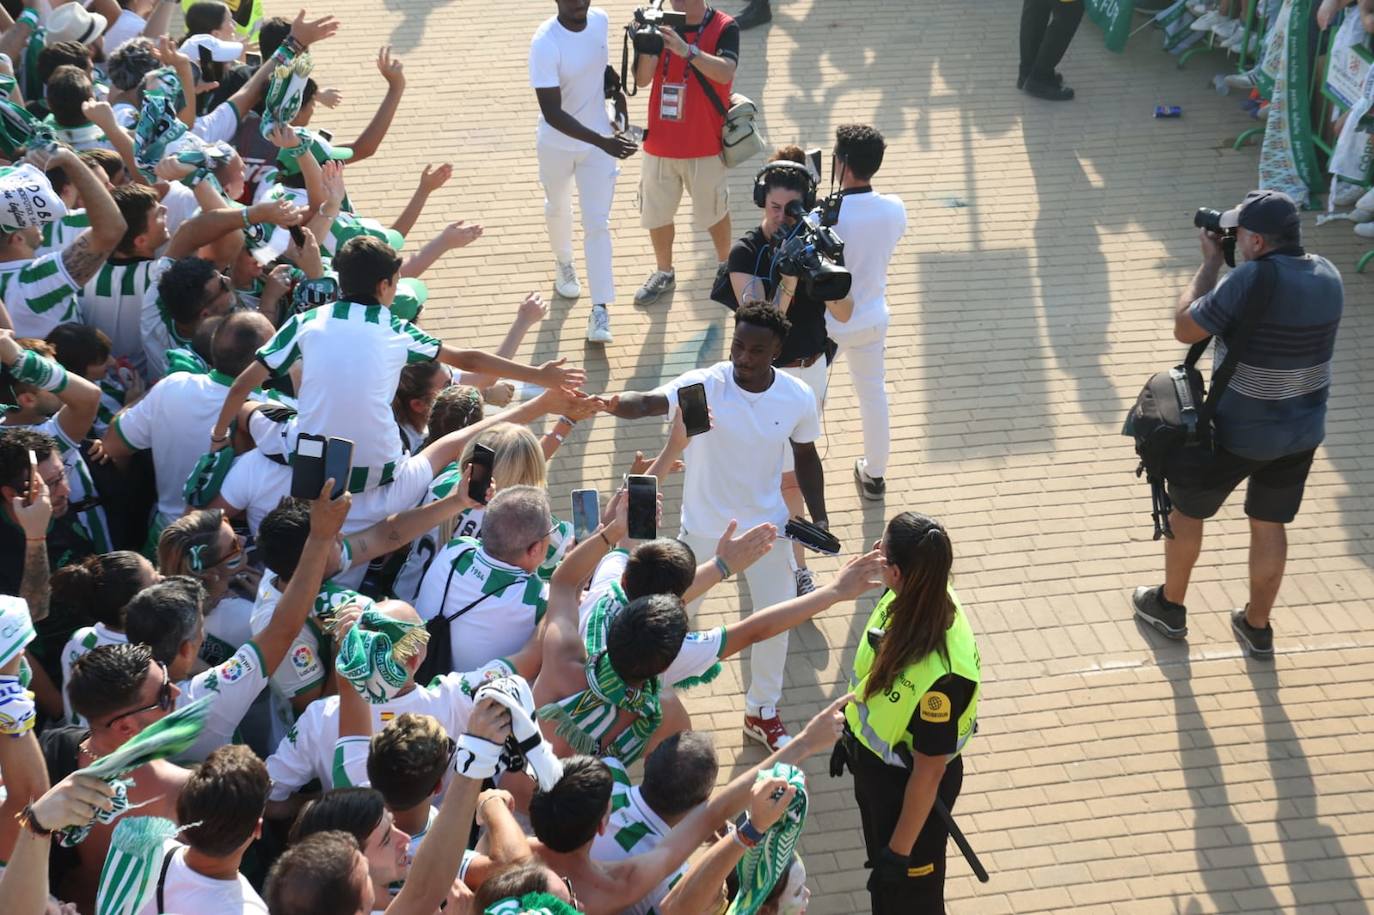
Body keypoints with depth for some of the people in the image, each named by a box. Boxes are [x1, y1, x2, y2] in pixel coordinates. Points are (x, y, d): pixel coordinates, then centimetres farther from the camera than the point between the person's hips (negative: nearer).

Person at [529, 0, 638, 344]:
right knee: (558, 208, 23)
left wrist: (616, 91, -2)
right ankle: (563, 263, 52)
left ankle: (600, 308, 2)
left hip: (600, 140, 2)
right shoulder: (545, 42, -29)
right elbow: (551, 112, -31)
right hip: (557, 144, -2)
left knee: (598, 223, -1)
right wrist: (602, 141, -38)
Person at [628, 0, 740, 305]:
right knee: (656, 212, 14)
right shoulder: (662, 25, 0)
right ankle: (663, 272, 34)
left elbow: (724, 72, -28)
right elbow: (642, 79, -7)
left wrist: (686, 49, -38)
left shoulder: (724, 28, -11)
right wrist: (646, 45, -24)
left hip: (705, 145, -4)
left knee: (714, 211, 13)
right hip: (660, 142, 4)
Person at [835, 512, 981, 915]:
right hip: (872, 763, 7)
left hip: (909, 788, -7)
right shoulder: (906, 600, -19)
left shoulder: (941, 673, -41)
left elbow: (928, 772, -27)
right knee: (882, 881, 31)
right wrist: (851, 735, 17)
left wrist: (901, 849, -16)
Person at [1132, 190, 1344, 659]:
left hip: (1238, 432, -5)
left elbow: (1185, 329, -18)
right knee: (1270, 524, 20)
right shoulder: (1327, 275, -6)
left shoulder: (1251, 278, -27)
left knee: (1185, 508, 19)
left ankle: (1169, 606, 36)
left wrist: (1211, 261, -9)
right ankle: (1257, 627, 32)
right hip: (1303, 430, 5)